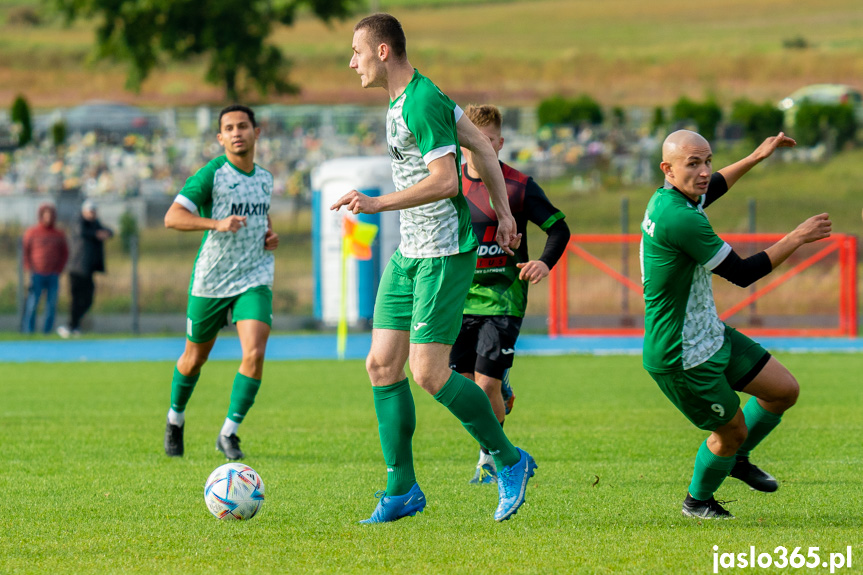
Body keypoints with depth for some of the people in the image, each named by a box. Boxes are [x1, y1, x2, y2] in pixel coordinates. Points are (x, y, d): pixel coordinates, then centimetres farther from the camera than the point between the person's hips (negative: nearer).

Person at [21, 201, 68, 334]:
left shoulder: (59, 234, 9)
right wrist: (30, 270, -1)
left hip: (53, 276, 2)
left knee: (51, 305, -1)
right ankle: (28, 330, -2)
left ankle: (47, 331, 5)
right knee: (32, 304, -6)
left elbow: (65, 253, 15)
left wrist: (58, 270, 4)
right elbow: (25, 252, 6)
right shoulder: (32, 233, 3)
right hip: (37, 275, -2)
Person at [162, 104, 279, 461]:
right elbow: (172, 217, -21)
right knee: (194, 359, 12)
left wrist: (271, 234, 8)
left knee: (254, 354, -17)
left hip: (254, 280, 3)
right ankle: (175, 419, 39)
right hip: (211, 281, -3)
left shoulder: (265, 178, 7)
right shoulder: (211, 174, -12)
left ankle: (229, 433, -5)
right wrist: (217, 224, -33)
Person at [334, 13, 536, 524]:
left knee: (429, 372, -11)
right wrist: (504, 213, 21)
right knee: (382, 364, 4)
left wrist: (377, 204, -28)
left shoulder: (423, 104, -18)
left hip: (444, 254, -10)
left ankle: (509, 461, 6)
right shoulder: (404, 98, 13)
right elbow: (482, 147, 20)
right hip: (409, 253, 10)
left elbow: (445, 181, -27)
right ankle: (402, 490, 9)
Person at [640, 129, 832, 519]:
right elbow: (742, 273, -24)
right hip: (682, 356, -10)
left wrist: (757, 157, 34)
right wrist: (797, 238, -16)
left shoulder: (665, 199, 1)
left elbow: (709, 189, 28)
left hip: (710, 333, 10)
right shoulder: (681, 220, -30)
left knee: (785, 390, 11)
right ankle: (697, 501, 34)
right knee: (733, 429, 7)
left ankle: (736, 458, 34)